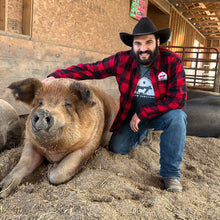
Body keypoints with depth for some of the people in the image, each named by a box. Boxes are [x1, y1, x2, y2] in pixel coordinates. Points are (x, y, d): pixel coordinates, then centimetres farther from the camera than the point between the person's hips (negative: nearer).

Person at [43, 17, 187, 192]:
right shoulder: (122, 60, -14)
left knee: (177, 117, -34)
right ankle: (143, 132, 28)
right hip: (131, 115, 3)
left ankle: (171, 174, -17)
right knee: (117, 148, -8)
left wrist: (142, 113, -25)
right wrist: (57, 75, -23)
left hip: (160, 114, -2)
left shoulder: (172, 61, -20)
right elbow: (90, 69, -11)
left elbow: (178, 98, -24)